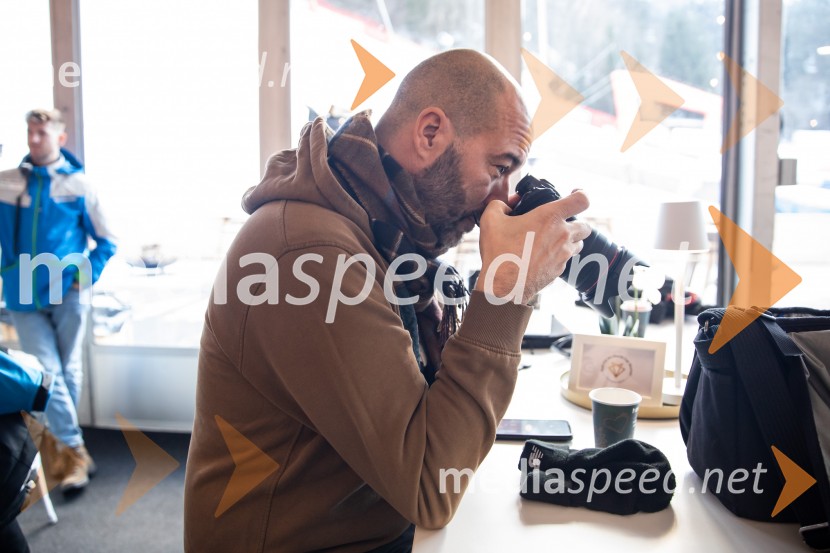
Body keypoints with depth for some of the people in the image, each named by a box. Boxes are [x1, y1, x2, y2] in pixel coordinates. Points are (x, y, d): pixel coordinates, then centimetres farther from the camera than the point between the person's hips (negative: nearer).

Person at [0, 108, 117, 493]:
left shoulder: (78, 185, -1)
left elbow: (106, 242, 5)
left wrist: (86, 276, -5)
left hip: (67, 295, -1)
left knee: (68, 372, 9)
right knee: (48, 374, -4)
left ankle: (68, 451, 24)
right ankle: (76, 453, 5)